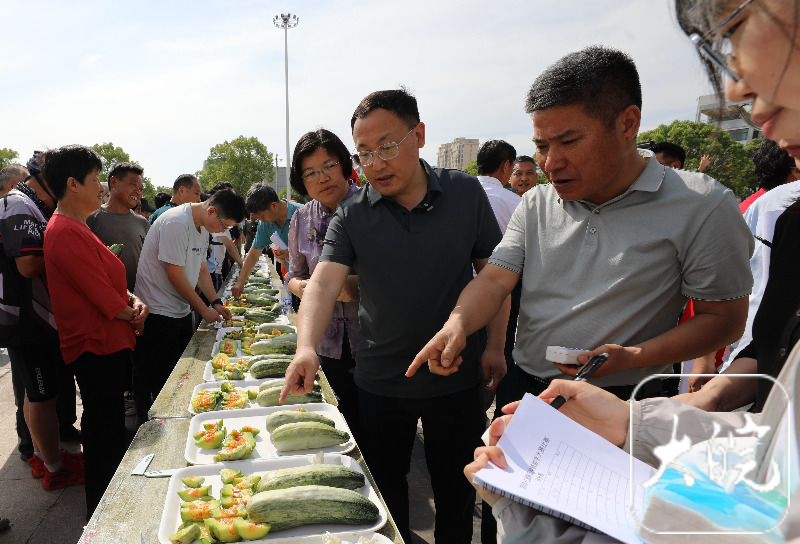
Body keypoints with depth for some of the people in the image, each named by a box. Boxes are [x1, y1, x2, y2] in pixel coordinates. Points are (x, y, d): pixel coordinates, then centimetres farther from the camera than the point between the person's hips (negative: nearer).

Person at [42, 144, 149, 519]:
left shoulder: (74, 227, 12)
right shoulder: (67, 233, -22)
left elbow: (107, 278, 16)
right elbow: (103, 297, -22)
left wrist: (132, 299, -2)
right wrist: (131, 315, -4)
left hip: (104, 343, 11)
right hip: (96, 347, -11)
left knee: (107, 426, 21)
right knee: (104, 431, 2)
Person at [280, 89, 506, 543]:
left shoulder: (465, 192, -6)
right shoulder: (352, 217, -8)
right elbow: (324, 284, -20)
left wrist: (495, 345, -4)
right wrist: (307, 347, -37)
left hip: (458, 375, 0)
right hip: (381, 381, 1)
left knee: (456, 489, 18)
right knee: (386, 488, 19)